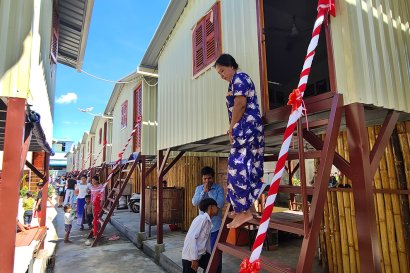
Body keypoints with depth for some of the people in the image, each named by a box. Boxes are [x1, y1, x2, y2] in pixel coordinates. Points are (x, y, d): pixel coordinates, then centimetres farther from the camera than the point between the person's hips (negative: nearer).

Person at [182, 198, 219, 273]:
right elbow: (191, 237, -26)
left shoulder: (209, 221, 7)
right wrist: (194, 258, -24)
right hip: (190, 256, -8)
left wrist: (210, 254, 22)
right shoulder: (202, 218, -20)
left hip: (200, 254, 8)